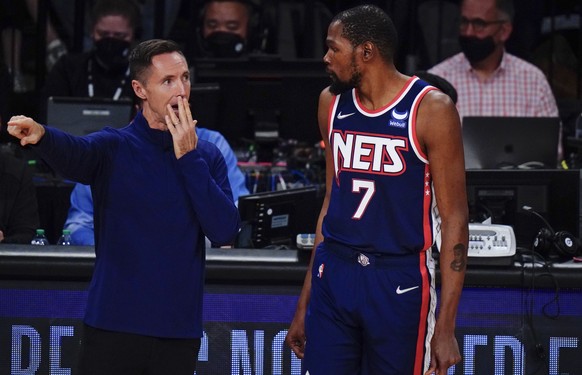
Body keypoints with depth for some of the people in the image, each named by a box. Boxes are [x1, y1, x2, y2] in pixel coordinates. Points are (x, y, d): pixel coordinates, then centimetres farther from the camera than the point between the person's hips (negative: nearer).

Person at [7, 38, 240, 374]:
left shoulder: (207, 156, 8)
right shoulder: (113, 148, -1)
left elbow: (225, 232, -4)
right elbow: (74, 153, -24)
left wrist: (189, 157, -8)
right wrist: (41, 135, -46)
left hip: (180, 330, 3)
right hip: (114, 326, -2)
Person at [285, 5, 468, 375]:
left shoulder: (430, 110, -10)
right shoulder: (333, 102, 7)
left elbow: (454, 218, -9)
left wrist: (446, 326, -15)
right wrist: (305, 303, 14)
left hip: (400, 279, -5)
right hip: (334, 273, 5)